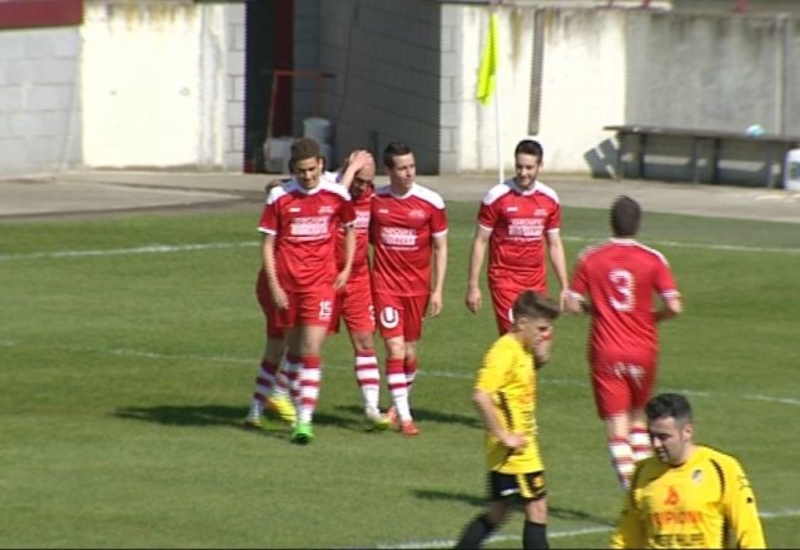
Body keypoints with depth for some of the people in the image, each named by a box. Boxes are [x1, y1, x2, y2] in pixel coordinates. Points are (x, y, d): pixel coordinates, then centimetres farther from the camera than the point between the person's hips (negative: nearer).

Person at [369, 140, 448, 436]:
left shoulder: (431, 202, -4)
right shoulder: (373, 199, -3)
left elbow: (440, 247, 1)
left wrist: (438, 290, -3)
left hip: (417, 287, 1)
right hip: (385, 286, -1)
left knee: (410, 352, 10)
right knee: (395, 349, -11)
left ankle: (399, 405, 32)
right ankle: (403, 416, -6)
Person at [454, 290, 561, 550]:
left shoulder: (523, 351, 10)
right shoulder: (504, 352, -17)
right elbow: (481, 396, -27)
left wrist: (540, 357, 6)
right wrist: (503, 436, -23)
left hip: (524, 446, 9)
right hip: (514, 449, -9)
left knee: (497, 512, 13)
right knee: (537, 507, -3)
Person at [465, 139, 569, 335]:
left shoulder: (550, 199, 5)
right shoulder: (497, 196, -7)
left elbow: (555, 245, 14)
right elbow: (480, 242, -2)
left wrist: (564, 287, 10)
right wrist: (473, 286, -5)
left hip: (537, 282, 4)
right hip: (504, 279, -4)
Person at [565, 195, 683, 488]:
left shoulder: (590, 258, -5)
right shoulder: (653, 260, -7)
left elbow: (572, 304, -4)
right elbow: (674, 307, -11)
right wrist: (652, 317, 8)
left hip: (606, 354, -1)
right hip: (643, 351, 1)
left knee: (617, 427, -2)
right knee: (638, 417, 21)